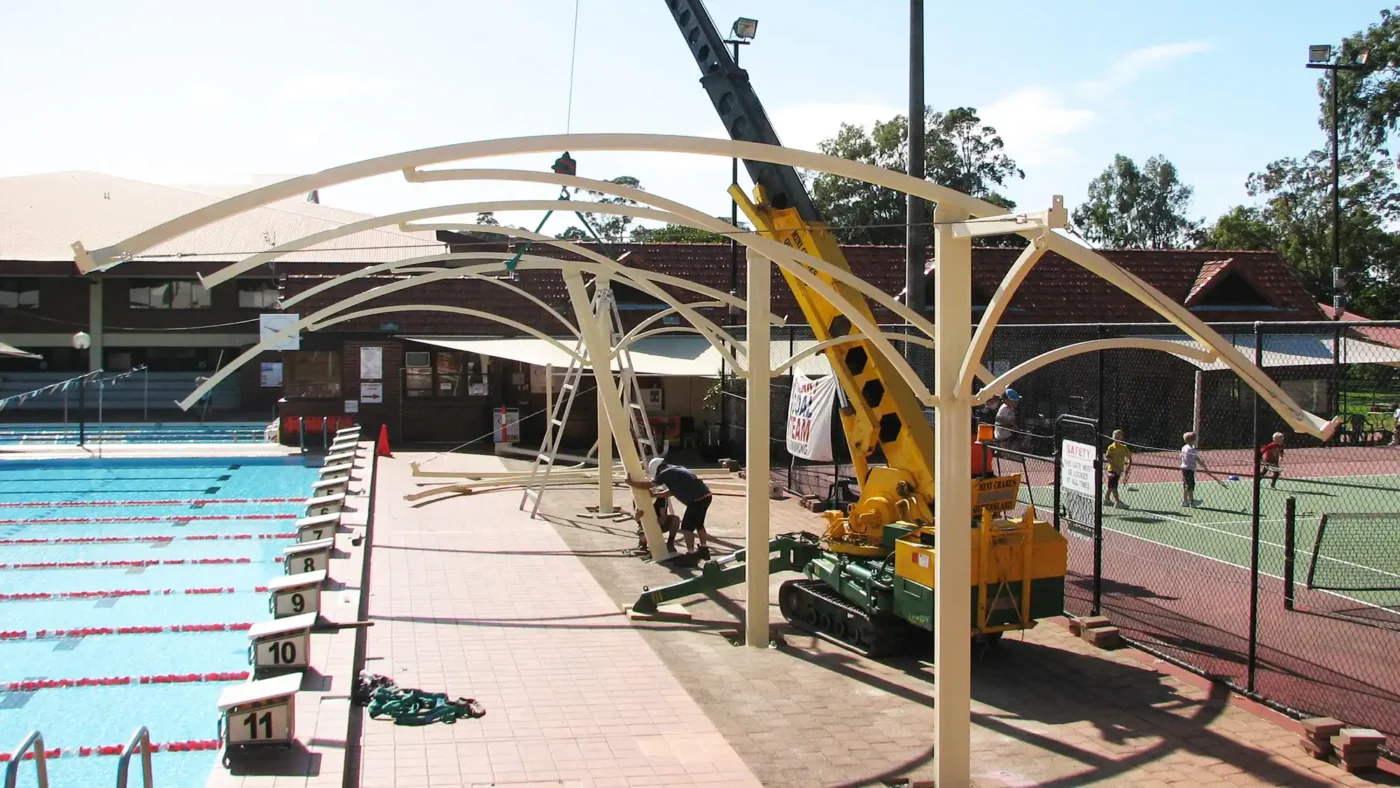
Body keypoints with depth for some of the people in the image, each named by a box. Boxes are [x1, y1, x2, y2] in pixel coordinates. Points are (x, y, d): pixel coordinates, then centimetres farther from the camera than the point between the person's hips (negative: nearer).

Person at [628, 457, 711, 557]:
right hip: (706, 496, 9)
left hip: (697, 499, -9)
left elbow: (647, 486, 7)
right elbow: (673, 491, 30)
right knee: (698, 524, 25)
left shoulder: (665, 473, 0)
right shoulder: (678, 470, 24)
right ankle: (704, 549, 31)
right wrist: (655, 494, 33)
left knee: (687, 527, 2)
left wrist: (631, 483, 20)